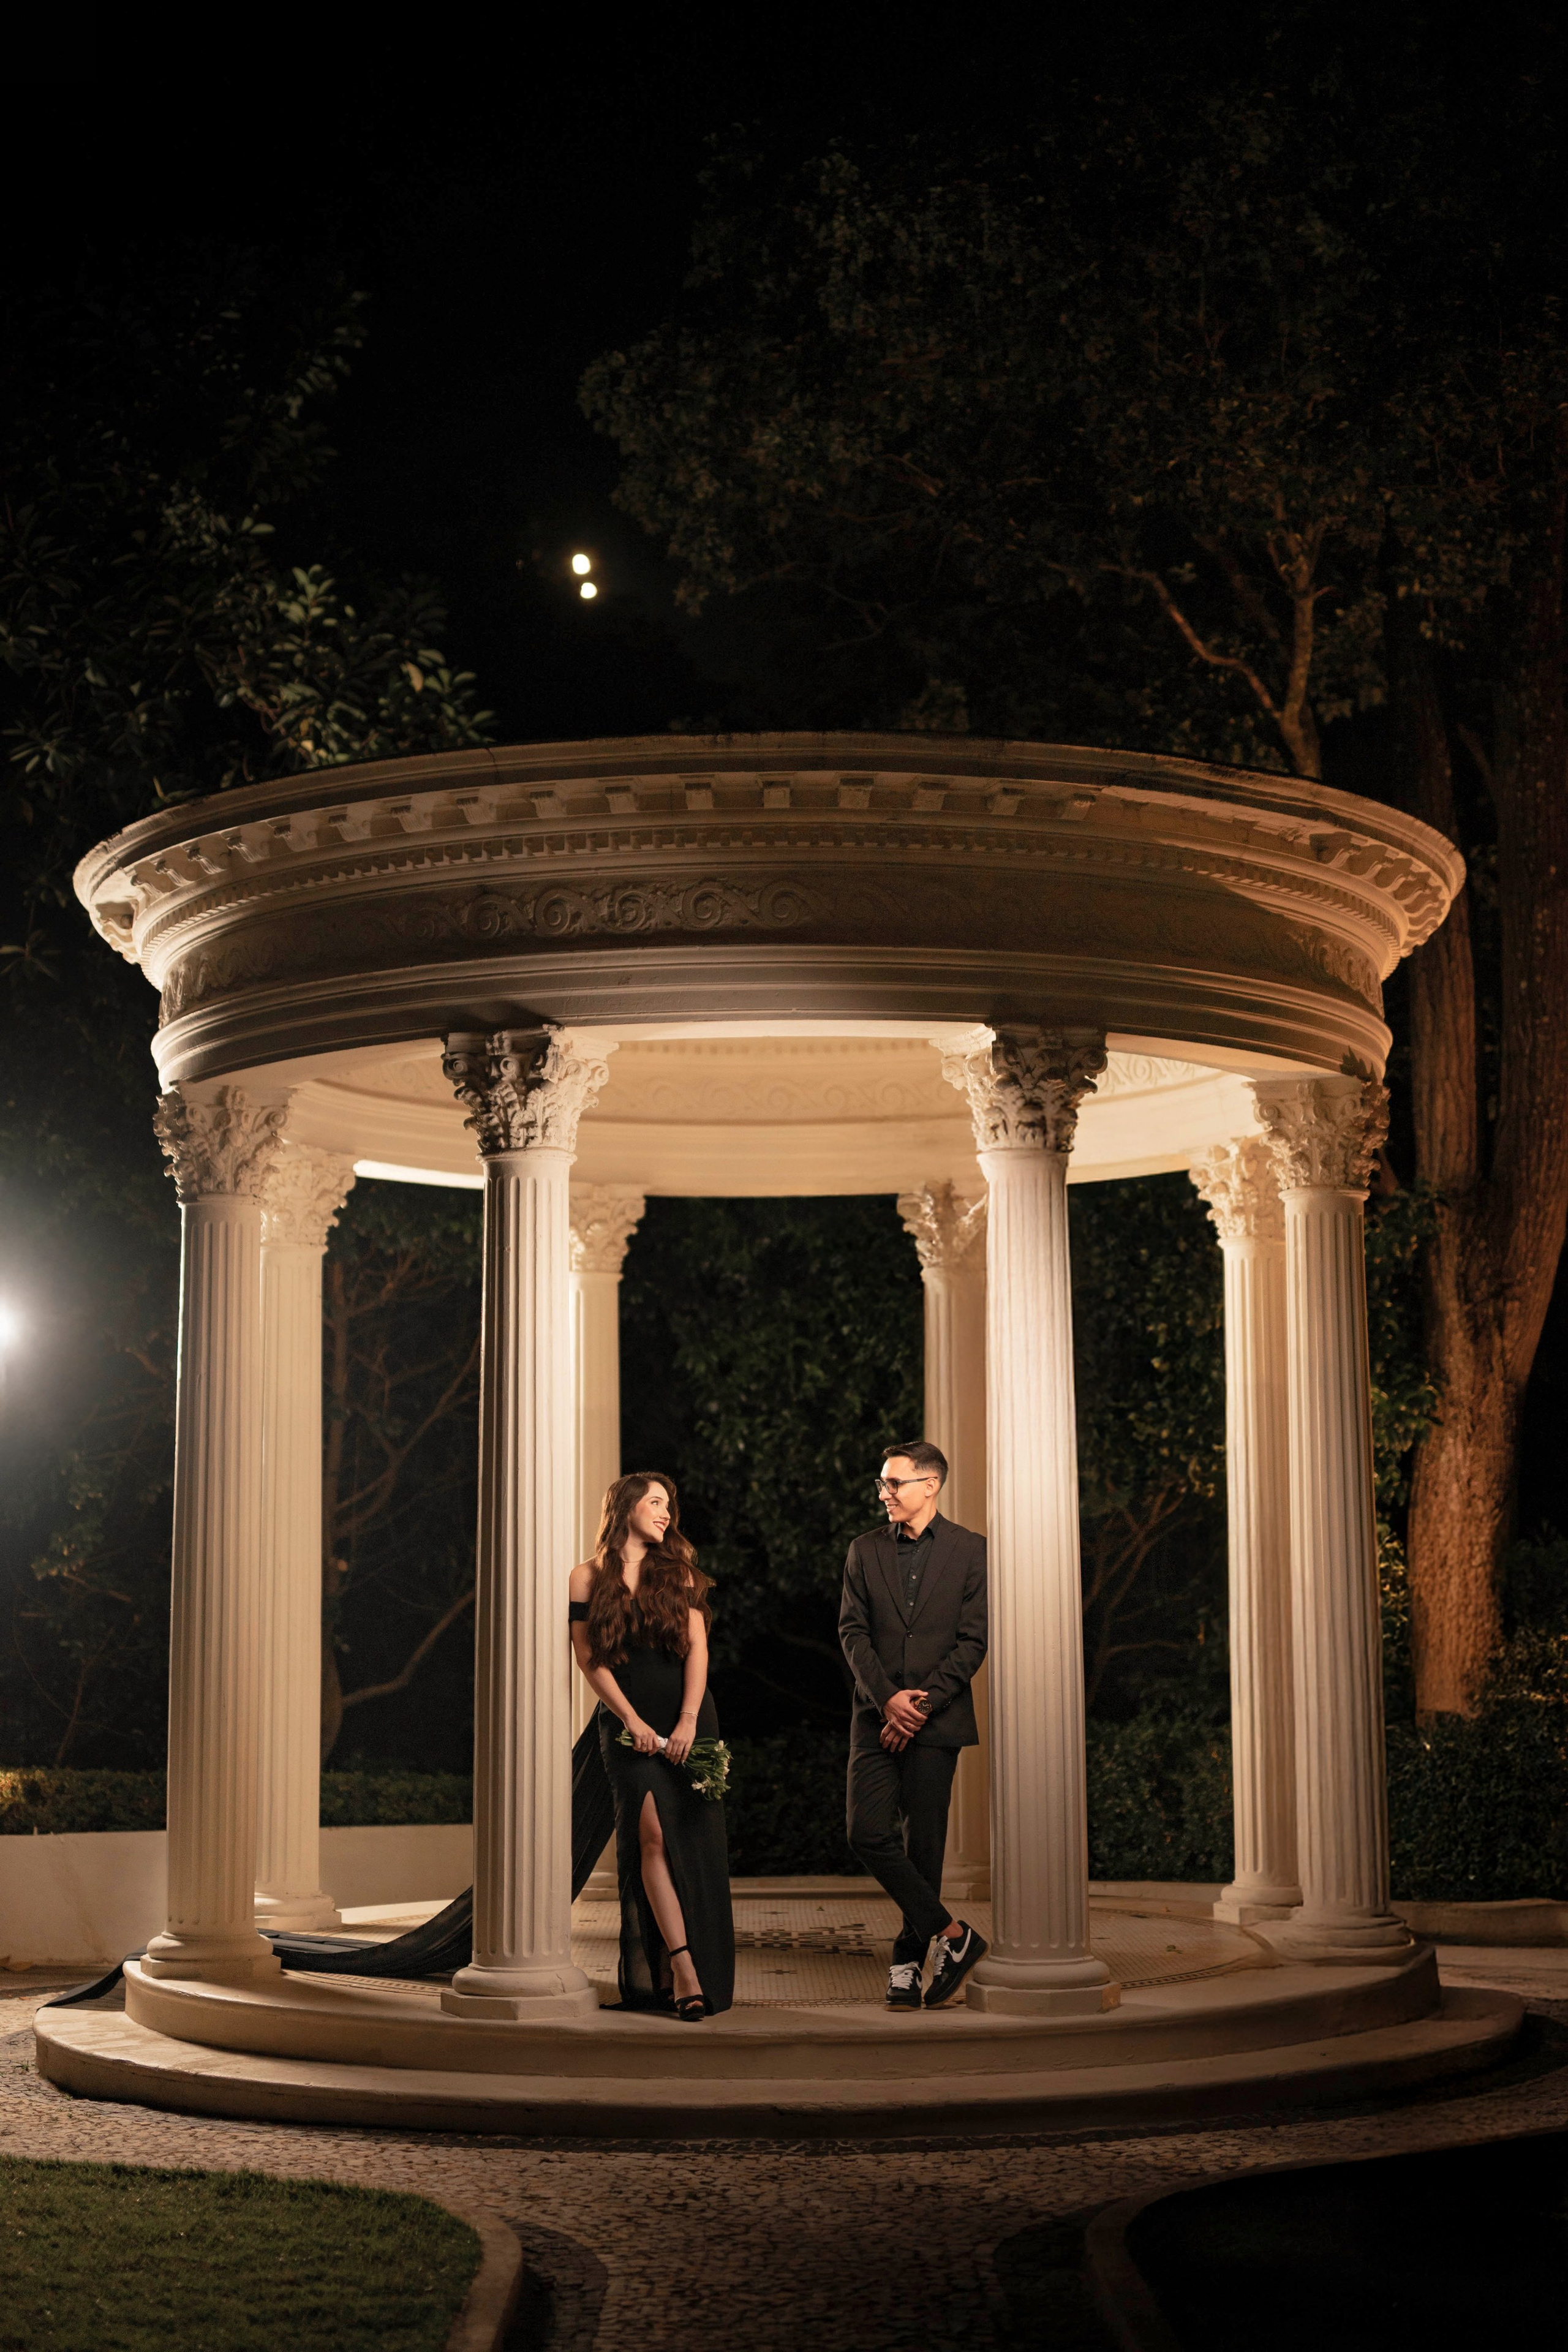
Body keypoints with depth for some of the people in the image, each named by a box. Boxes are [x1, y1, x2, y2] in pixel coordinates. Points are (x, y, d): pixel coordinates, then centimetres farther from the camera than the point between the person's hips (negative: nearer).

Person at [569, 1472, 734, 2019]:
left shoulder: (677, 1572, 10)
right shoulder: (589, 1578, 4)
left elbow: (697, 1648, 2)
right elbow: (589, 1660, 0)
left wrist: (688, 1720, -10)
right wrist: (632, 1720, -9)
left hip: (688, 1718, 2)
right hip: (627, 1722, -2)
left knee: (690, 1841, -3)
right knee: (653, 1833, -16)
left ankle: (670, 1972, 4)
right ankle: (684, 1969, -22)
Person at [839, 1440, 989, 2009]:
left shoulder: (970, 1551, 1)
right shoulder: (865, 1551, 10)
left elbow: (972, 1641, -3)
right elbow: (853, 1632, 4)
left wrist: (921, 1706, -11)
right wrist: (888, 1698, -11)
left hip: (936, 1721, -2)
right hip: (876, 1719, 2)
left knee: (923, 1844, 1)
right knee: (869, 1834, -10)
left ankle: (908, 1961, 14)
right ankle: (953, 1936, 0)